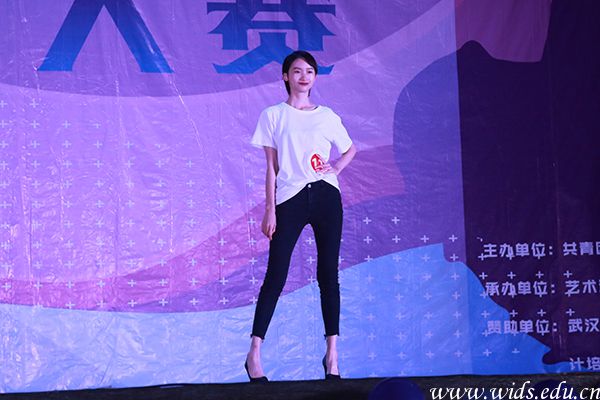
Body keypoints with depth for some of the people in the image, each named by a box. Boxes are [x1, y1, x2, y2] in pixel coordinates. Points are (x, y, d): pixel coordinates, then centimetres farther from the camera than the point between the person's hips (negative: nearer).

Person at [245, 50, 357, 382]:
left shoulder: (327, 116, 11)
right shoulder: (273, 115, 6)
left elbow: (350, 149, 24)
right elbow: (271, 167, 3)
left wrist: (336, 168, 3)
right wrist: (269, 209, -2)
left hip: (325, 195, 2)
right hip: (290, 199, -2)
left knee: (328, 274, 3)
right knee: (275, 276, -7)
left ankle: (332, 353, 7)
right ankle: (254, 354, -3)